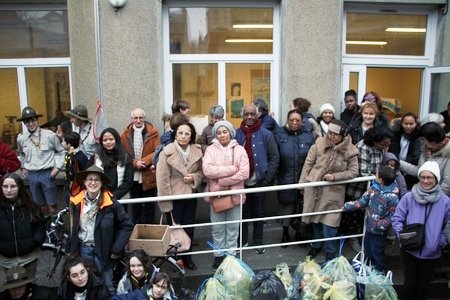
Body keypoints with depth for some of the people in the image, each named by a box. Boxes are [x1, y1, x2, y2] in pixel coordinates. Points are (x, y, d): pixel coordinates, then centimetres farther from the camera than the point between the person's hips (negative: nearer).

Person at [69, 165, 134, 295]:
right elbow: (73, 227, 10)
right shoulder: (77, 202, -4)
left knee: (107, 287, 8)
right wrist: (72, 248, 7)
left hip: (103, 250, -3)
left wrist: (117, 249, -12)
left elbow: (127, 225, -11)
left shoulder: (110, 202, -15)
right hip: (83, 249, 3)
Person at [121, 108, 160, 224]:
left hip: (149, 176, -2)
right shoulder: (126, 134, 3)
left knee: (149, 204, 10)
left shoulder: (153, 132, -4)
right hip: (133, 176, 2)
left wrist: (143, 161, -20)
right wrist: (135, 163, -15)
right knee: (135, 205, 15)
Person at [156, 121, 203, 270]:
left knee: (189, 228, 15)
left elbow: (202, 171, 10)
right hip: (174, 197, -4)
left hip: (190, 196, 4)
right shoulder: (167, 152, -15)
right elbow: (162, 179, -14)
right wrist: (166, 201, -15)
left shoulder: (197, 151, -3)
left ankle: (187, 257, 34)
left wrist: (194, 177, -12)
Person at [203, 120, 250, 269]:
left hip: (235, 195, 0)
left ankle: (231, 255, 28)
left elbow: (244, 173, -12)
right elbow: (207, 170, -17)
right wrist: (232, 169, -17)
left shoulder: (239, 149, -2)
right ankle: (218, 255, 28)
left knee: (233, 228, 12)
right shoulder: (210, 149, -2)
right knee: (218, 228, 11)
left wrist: (222, 182, -17)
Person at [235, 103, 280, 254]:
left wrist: (267, 177, -7)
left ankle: (258, 242, 27)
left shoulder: (266, 134, -4)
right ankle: (242, 240, 29)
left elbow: (274, 157, -2)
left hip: (259, 182, -1)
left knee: (258, 213, 13)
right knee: (242, 212, 13)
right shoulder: (236, 134, -3)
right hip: (241, 182, 1)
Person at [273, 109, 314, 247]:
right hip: (285, 179, -1)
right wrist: (274, 176, -13)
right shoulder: (279, 134, -4)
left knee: (303, 207, 12)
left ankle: (299, 232, 33)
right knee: (286, 205, 12)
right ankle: (285, 233, 32)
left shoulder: (309, 136, 1)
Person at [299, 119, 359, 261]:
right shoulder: (319, 143, -7)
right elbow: (308, 163, 0)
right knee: (315, 219, 16)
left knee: (328, 223, -3)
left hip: (333, 191, -2)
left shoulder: (350, 151, -10)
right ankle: (316, 245, 40)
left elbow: (353, 172, -5)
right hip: (314, 187, 2)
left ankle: (330, 254, 19)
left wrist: (335, 176, -18)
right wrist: (302, 183, 1)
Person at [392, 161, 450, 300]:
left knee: (423, 285, 19)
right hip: (410, 250, -1)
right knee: (410, 284, 13)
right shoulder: (408, 197, -11)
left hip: (432, 253, 1)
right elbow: (397, 219, -4)